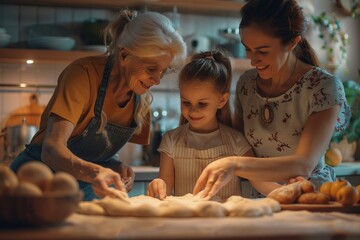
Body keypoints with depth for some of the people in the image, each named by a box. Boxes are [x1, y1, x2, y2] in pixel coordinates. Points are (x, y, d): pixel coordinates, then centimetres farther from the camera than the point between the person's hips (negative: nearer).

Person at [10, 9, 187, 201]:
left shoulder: (142, 98, -3)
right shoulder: (84, 73, -22)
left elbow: (103, 150, 8)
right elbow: (52, 150, -32)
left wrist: (119, 169, -15)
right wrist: (93, 172, -51)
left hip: (84, 190, 5)